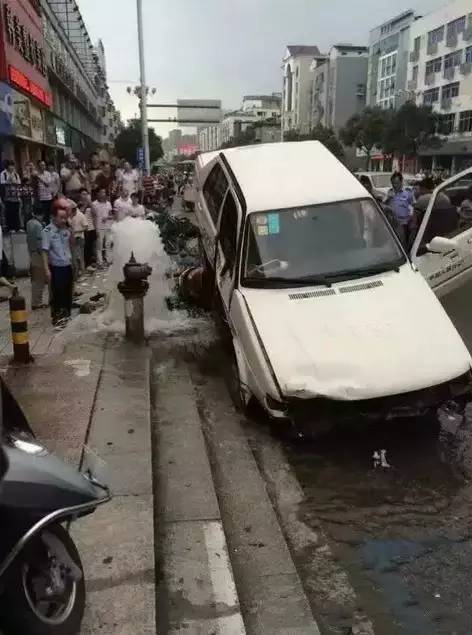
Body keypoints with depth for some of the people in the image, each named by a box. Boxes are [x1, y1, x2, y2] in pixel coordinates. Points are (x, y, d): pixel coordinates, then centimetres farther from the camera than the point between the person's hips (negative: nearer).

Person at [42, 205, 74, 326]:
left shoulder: (66, 229, 3)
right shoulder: (47, 231, -13)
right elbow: (45, 251, -16)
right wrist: (47, 269, -19)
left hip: (68, 266, 5)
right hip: (56, 267, -5)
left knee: (68, 292, 14)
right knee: (57, 293, 1)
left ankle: (66, 314, 28)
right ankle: (56, 317, 13)